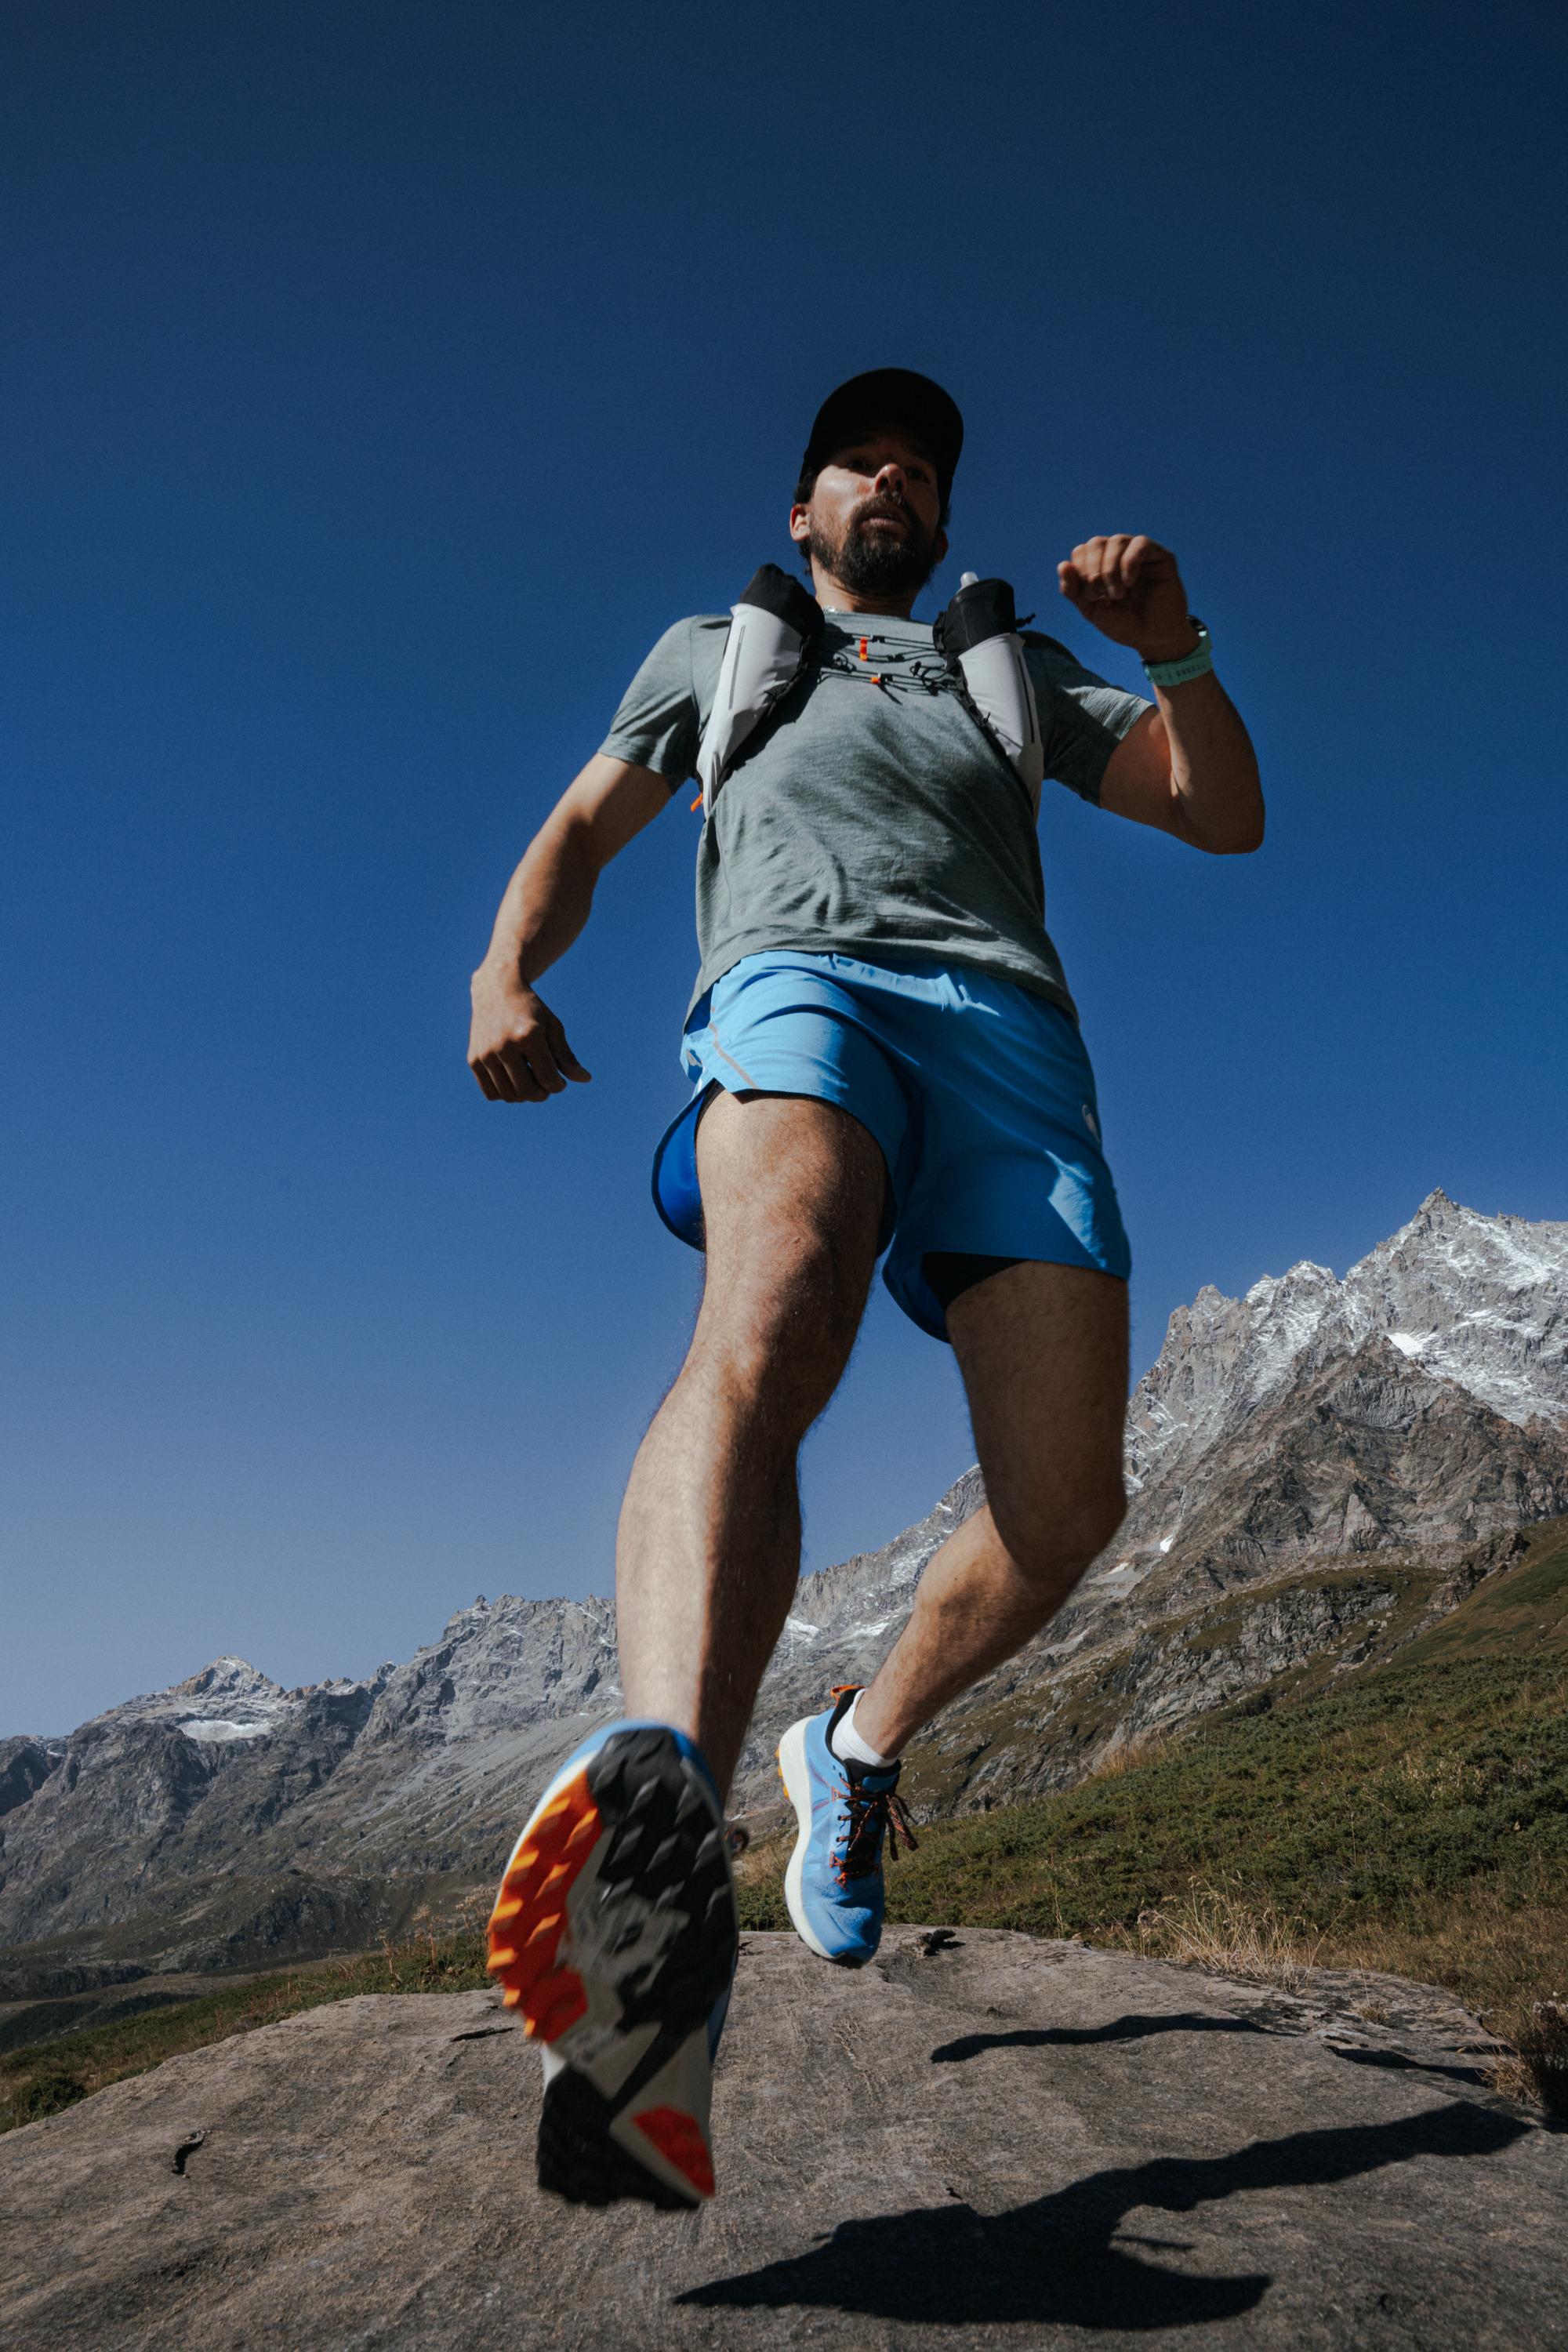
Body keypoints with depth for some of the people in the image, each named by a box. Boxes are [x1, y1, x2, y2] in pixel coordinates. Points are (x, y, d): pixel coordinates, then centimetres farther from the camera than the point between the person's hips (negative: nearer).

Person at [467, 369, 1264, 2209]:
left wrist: (1172, 648, 9)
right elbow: (581, 830, 27)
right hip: (797, 978, -2)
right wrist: (504, 972, 5)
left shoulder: (1014, 667, 37)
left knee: (1065, 1506, -12)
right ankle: (659, 1813, -58)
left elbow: (1227, 815, 29)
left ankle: (860, 1752, 14)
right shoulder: (714, 646, 36)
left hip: (1005, 1019, 3)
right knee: (767, 1331, -38)